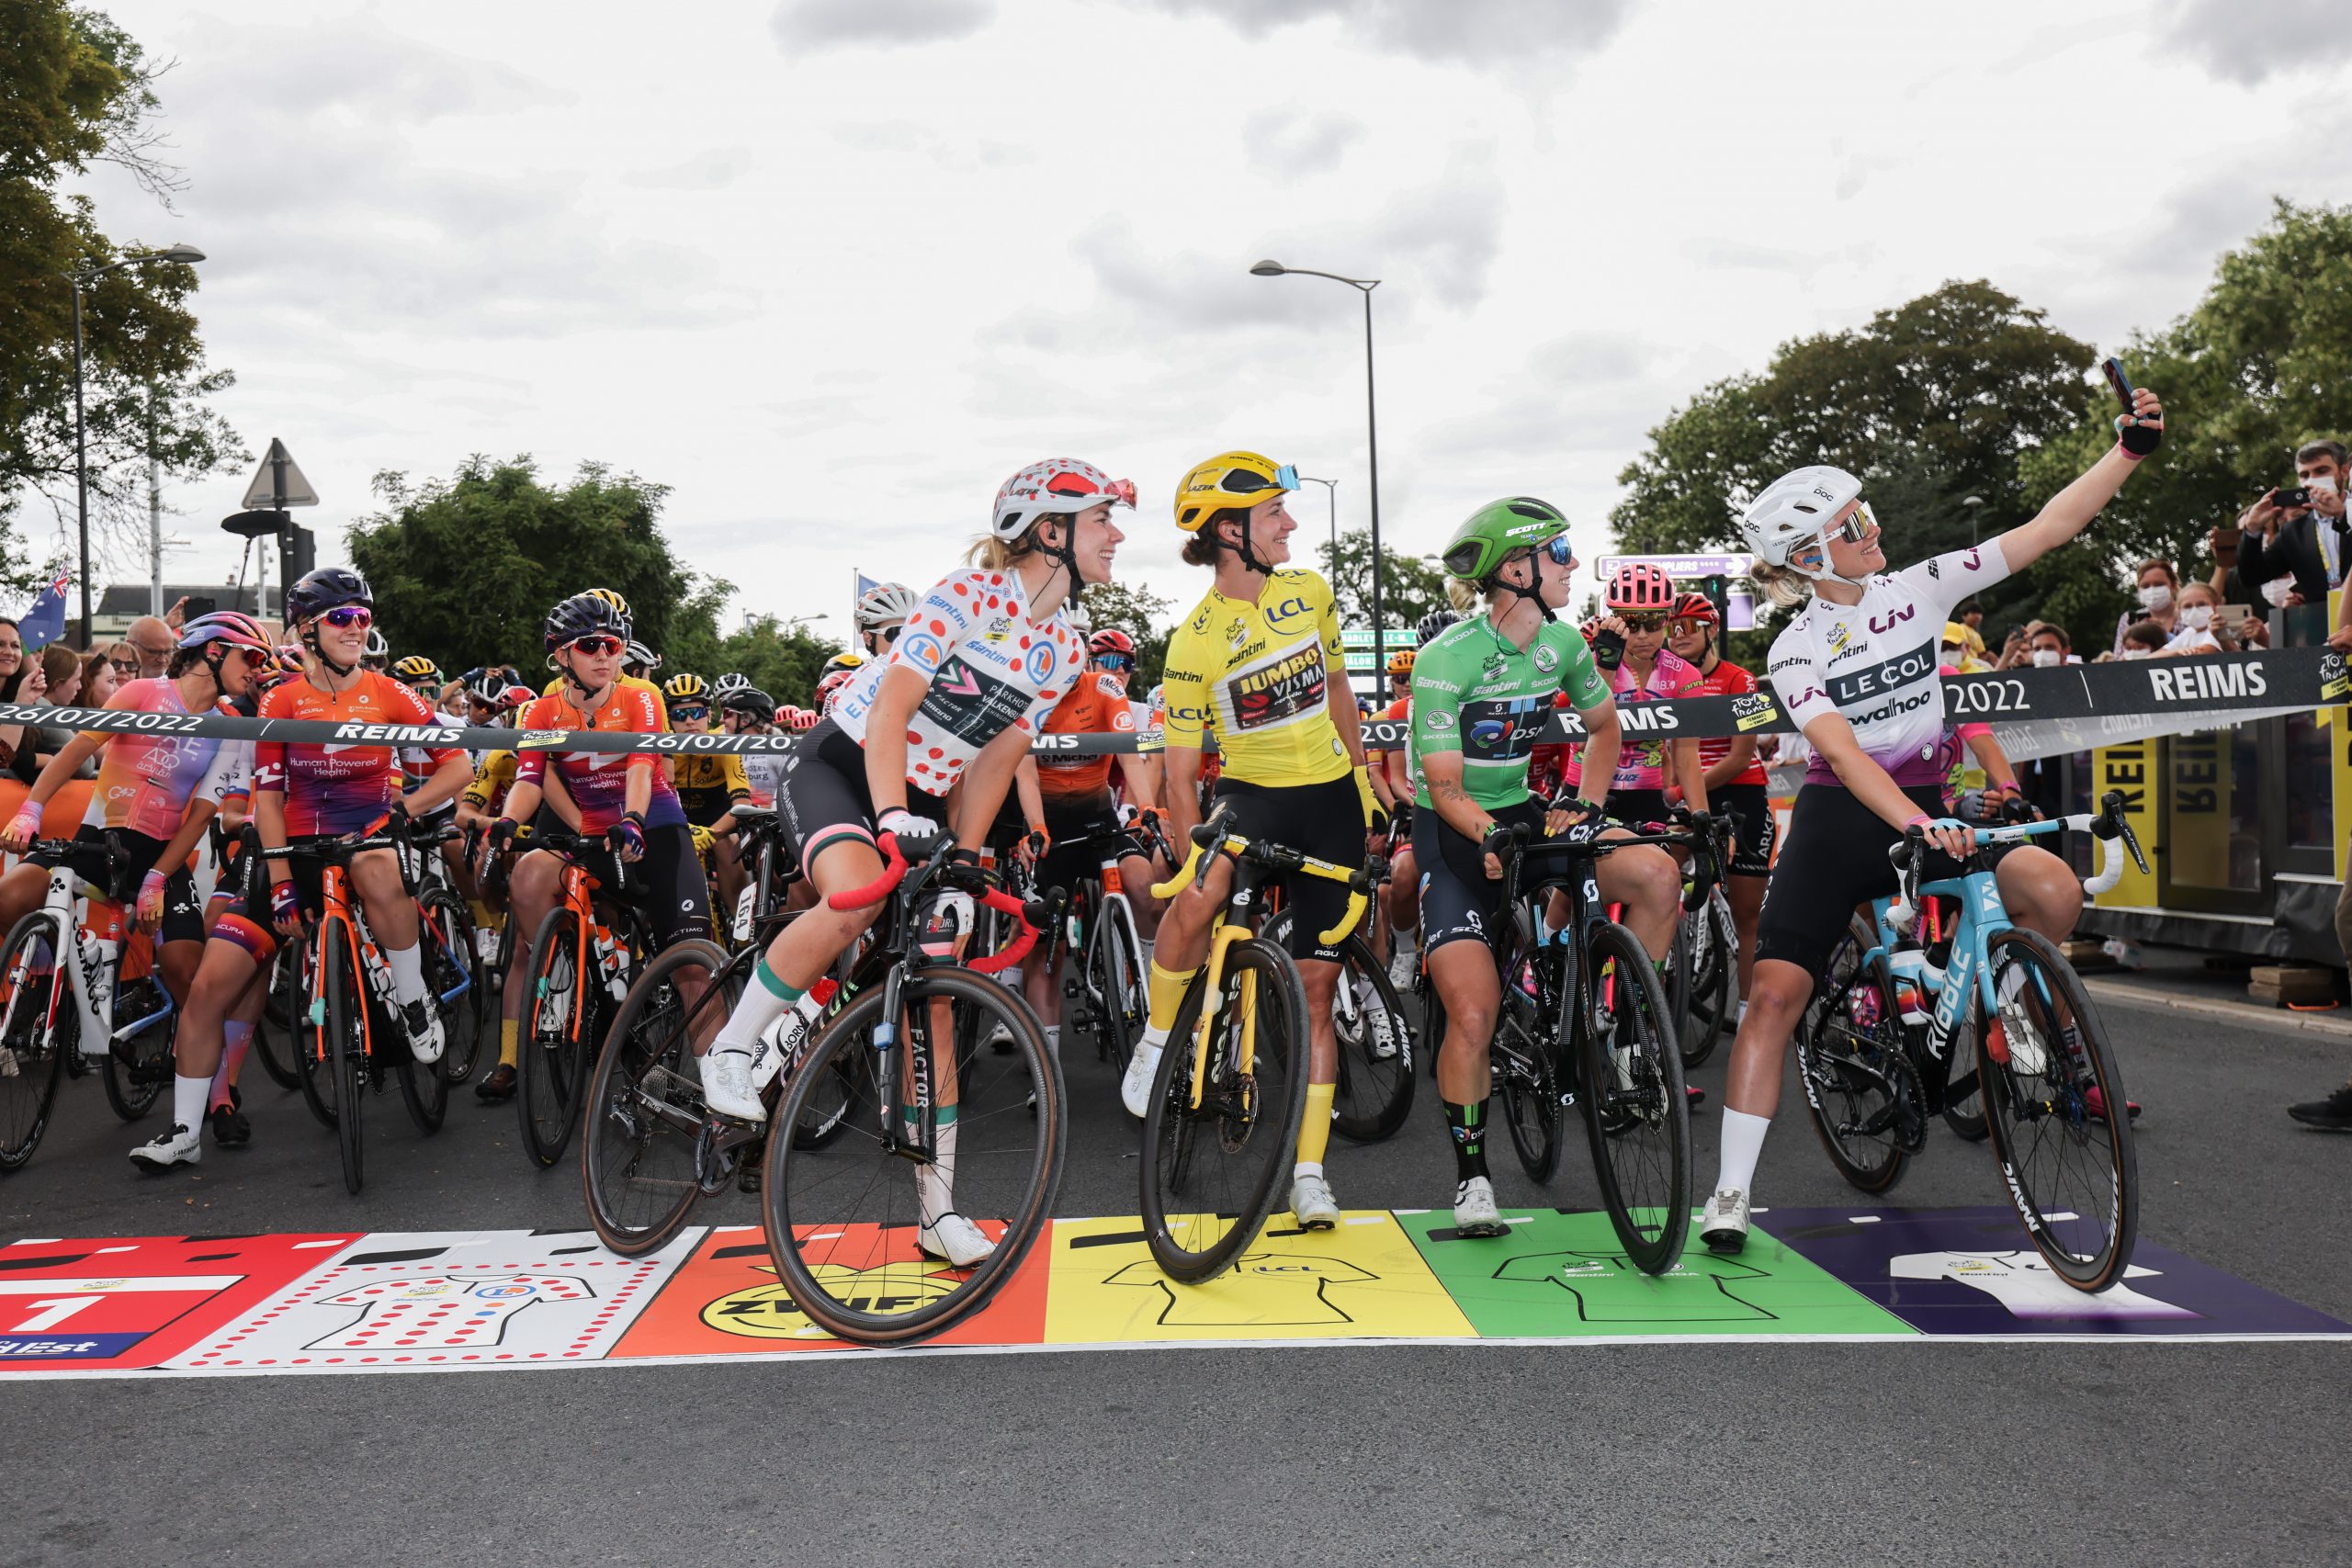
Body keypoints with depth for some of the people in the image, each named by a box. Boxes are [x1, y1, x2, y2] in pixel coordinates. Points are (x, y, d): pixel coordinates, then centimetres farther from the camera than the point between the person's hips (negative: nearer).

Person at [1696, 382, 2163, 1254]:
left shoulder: (1916, 588, -1)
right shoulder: (1796, 650, -10)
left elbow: (2044, 532, -4)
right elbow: (1843, 754, -23)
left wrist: (2130, 451, -12)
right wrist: (1915, 825, -38)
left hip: (1926, 801, 3)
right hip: (1840, 818, -3)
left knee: (2055, 891, -25)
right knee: (1775, 994, -13)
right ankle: (1732, 1190, -6)